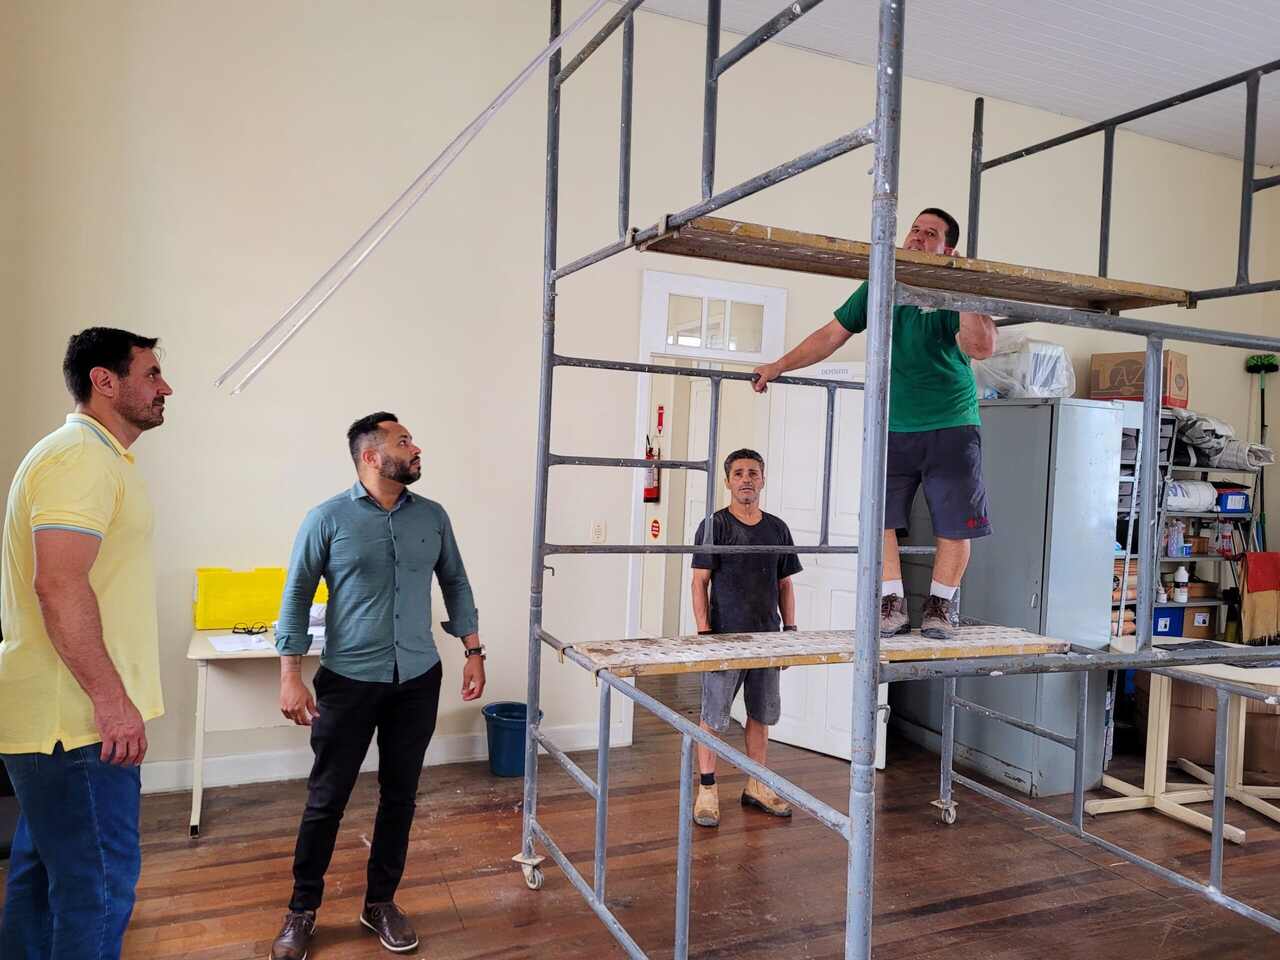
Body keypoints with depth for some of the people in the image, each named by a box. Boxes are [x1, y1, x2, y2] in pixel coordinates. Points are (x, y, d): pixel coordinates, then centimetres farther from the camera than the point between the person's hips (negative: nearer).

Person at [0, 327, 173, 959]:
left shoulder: (91, 456, 18)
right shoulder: (83, 457, -16)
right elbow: (60, 585, -26)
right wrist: (112, 699, -23)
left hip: (52, 717, 11)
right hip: (77, 720, -11)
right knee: (100, 883, -1)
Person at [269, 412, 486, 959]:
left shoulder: (432, 517, 3)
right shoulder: (328, 518, -7)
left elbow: (456, 585, 11)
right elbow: (297, 596, -4)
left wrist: (473, 652, 6)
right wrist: (290, 676, -9)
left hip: (417, 681, 3)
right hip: (348, 682, -3)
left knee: (400, 797, 12)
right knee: (326, 800, 8)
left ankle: (381, 902, 31)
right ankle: (302, 910, 28)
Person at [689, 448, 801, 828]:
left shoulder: (777, 528, 8)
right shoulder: (714, 525, -5)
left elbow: (784, 584, 13)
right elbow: (700, 582, -7)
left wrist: (789, 629, 6)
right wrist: (704, 633, -13)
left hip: (766, 637, 5)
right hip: (725, 637, -4)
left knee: (761, 714, 14)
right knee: (714, 716, 2)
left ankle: (756, 787, 28)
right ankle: (707, 791, 14)